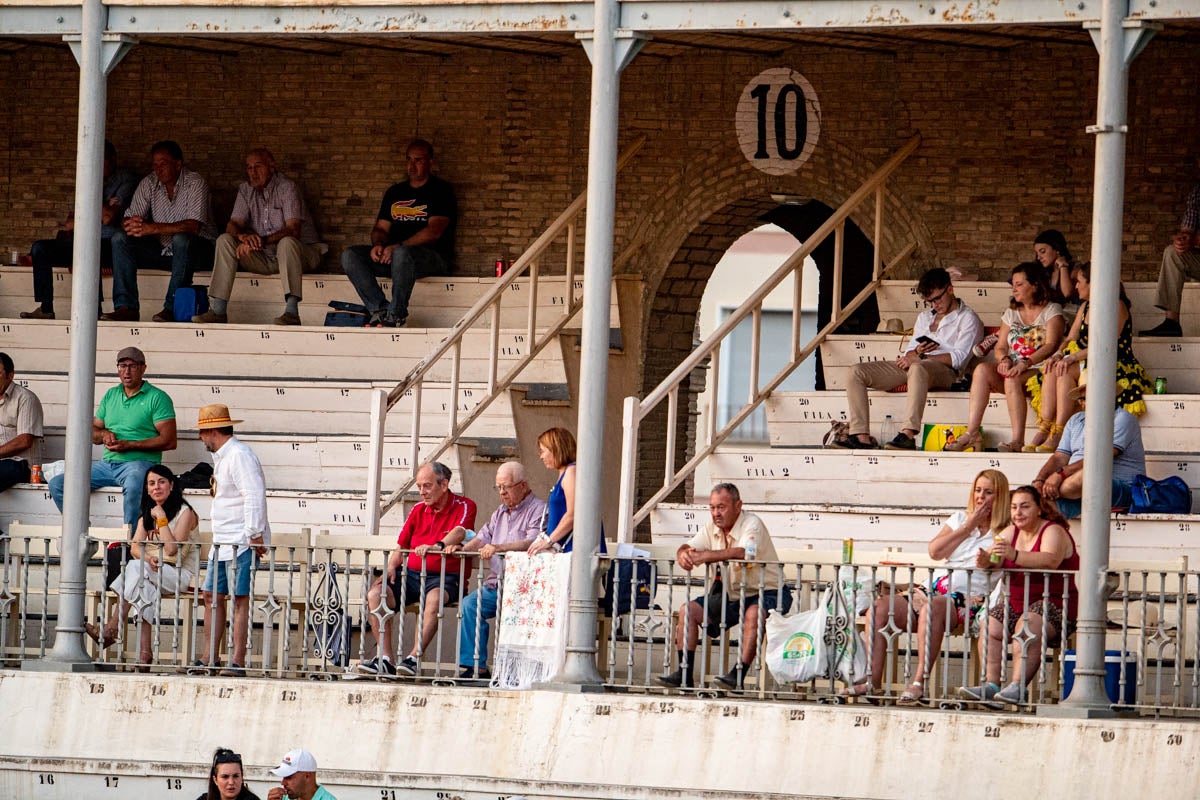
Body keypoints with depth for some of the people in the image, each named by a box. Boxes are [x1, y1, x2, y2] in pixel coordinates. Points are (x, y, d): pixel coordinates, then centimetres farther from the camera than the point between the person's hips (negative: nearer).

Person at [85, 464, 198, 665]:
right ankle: (144, 651, -41)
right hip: (152, 573, 5)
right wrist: (148, 558, -20)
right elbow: (135, 547, 3)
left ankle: (111, 629, -36)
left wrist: (161, 518, -12)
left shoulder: (184, 512, -2)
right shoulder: (146, 515, 18)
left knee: (136, 568, -32)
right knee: (145, 588, -32)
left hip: (178, 574, -5)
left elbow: (172, 549, -14)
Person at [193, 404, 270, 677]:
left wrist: (256, 535, -23)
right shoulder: (222, 456, 19)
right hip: (222, 542, 11)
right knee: (212, 596, 10)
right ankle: (209, 658, 14)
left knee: (240, 599, -9)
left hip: (242, 542, -11)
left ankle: (237, 662, -9)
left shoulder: (239, 455, -15)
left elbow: (254, 496, -22)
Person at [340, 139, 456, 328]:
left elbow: (434, 231, -11)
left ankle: (395, 314, -32)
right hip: (392, 255, 6)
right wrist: (378, 245, -6)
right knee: (350, 255, -16)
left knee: (402, 254, -41)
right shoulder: (395, 192, 22)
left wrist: (398, 247, -20)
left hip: (432, 257, -6)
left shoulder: (441, 190, 2)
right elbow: (381, 228, 20)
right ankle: (380, 309, -27)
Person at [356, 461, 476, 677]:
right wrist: (391, 567, -1)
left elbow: (459, 533, -21)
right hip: (411, 574, 6)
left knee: (435, 597, -39)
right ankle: (385, 659, -24)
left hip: (445, 576, -6)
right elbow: (401, 546, 20)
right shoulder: (418, 510, 17)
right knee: (376, 594, -20)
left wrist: (437, 546, -40)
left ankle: (414, 658, -41)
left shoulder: (464, 506, 0)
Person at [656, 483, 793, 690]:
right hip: (731, 595, 7)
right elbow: (688, 548, -2)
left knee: (753, 614, -38)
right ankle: (685, 675, -9)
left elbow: (745, 553, -37)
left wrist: (706, 556, -41)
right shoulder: (712, 527, 4)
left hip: (766, 594, -7)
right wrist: (684, 555, -28)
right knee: (688, 610, -6)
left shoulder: (751, 524, -18)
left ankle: (738, 676, -38)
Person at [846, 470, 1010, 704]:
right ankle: (873, 681, -23)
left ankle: (919, 684, -44)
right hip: (934, 589, 6)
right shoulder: (960, 518, 24)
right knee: (879, 606, -18)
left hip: (967, 600, -6)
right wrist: (968, 527, 5)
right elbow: (935, 551, 8)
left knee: (932, 607, -40)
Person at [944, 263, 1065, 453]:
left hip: (1039, 369, -5)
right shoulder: (1011, 313, 22)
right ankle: (972, 432, -35)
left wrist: (1025, 363, -25)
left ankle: (1018, 439, -41)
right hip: (1012, 368, 5)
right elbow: (1000, 347, 16)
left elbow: (1051, 345, -11)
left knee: (1013, 379, -37)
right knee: (982, 369, -24)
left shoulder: (1052, 311, 4)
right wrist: (1004, 359, -9)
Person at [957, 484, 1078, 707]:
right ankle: (991, 685, -23)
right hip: (1017, 603, 7)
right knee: (990, 627, -17)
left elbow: (1051, 560, -29)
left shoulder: (1053, 532, -8)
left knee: (1027, 627, -34)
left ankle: (1017, 687, -41)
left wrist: (1014, 556, -42)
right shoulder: (1012, 533, 14)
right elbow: (994, 561, 5)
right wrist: (985, 561, -21)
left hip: (1054, 603, -7)